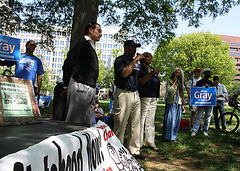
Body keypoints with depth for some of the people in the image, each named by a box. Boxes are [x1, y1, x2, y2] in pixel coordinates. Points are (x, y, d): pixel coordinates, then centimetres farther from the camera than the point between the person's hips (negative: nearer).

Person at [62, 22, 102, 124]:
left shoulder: (91, 47, 24)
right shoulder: (81, 43, -2)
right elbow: (68, 64, -8)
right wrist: (67, 85, -8)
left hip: (91, 89, 9)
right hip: (80, 87, -8)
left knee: (87, 123, 8)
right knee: (74, 122, -7)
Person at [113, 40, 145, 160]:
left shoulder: (136, 63, 21)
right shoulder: (120, 60, -1)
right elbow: (124, 74, -19)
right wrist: (135, 60, -13)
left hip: (135, 94, 8)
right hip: (123, 94, -7)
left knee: (135, 124, 8)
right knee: (120, 124, -4)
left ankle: (134, 151, 17)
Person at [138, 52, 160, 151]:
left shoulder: (152, 69, 20)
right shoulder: (140, 69, -3)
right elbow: (141, 81, -18)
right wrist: (151, 74, -27)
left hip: (153, 98, 8)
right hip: (143, 97, -8)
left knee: (151, 121, 11)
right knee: (141, 121, -8)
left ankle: (150, 142, 18)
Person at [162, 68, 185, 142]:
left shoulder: (180, 83, 17)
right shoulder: (169, 81, 1)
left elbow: (181, 95, 19)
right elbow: (169, 90, -17)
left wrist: (182, 105, 14)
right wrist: (174, 82, -7)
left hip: (178, 104, 6)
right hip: (171, 103, -6)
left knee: (177, 120, 7)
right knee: (169, 120, -6)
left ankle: (174, 136, 16)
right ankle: (167, 137, 1)